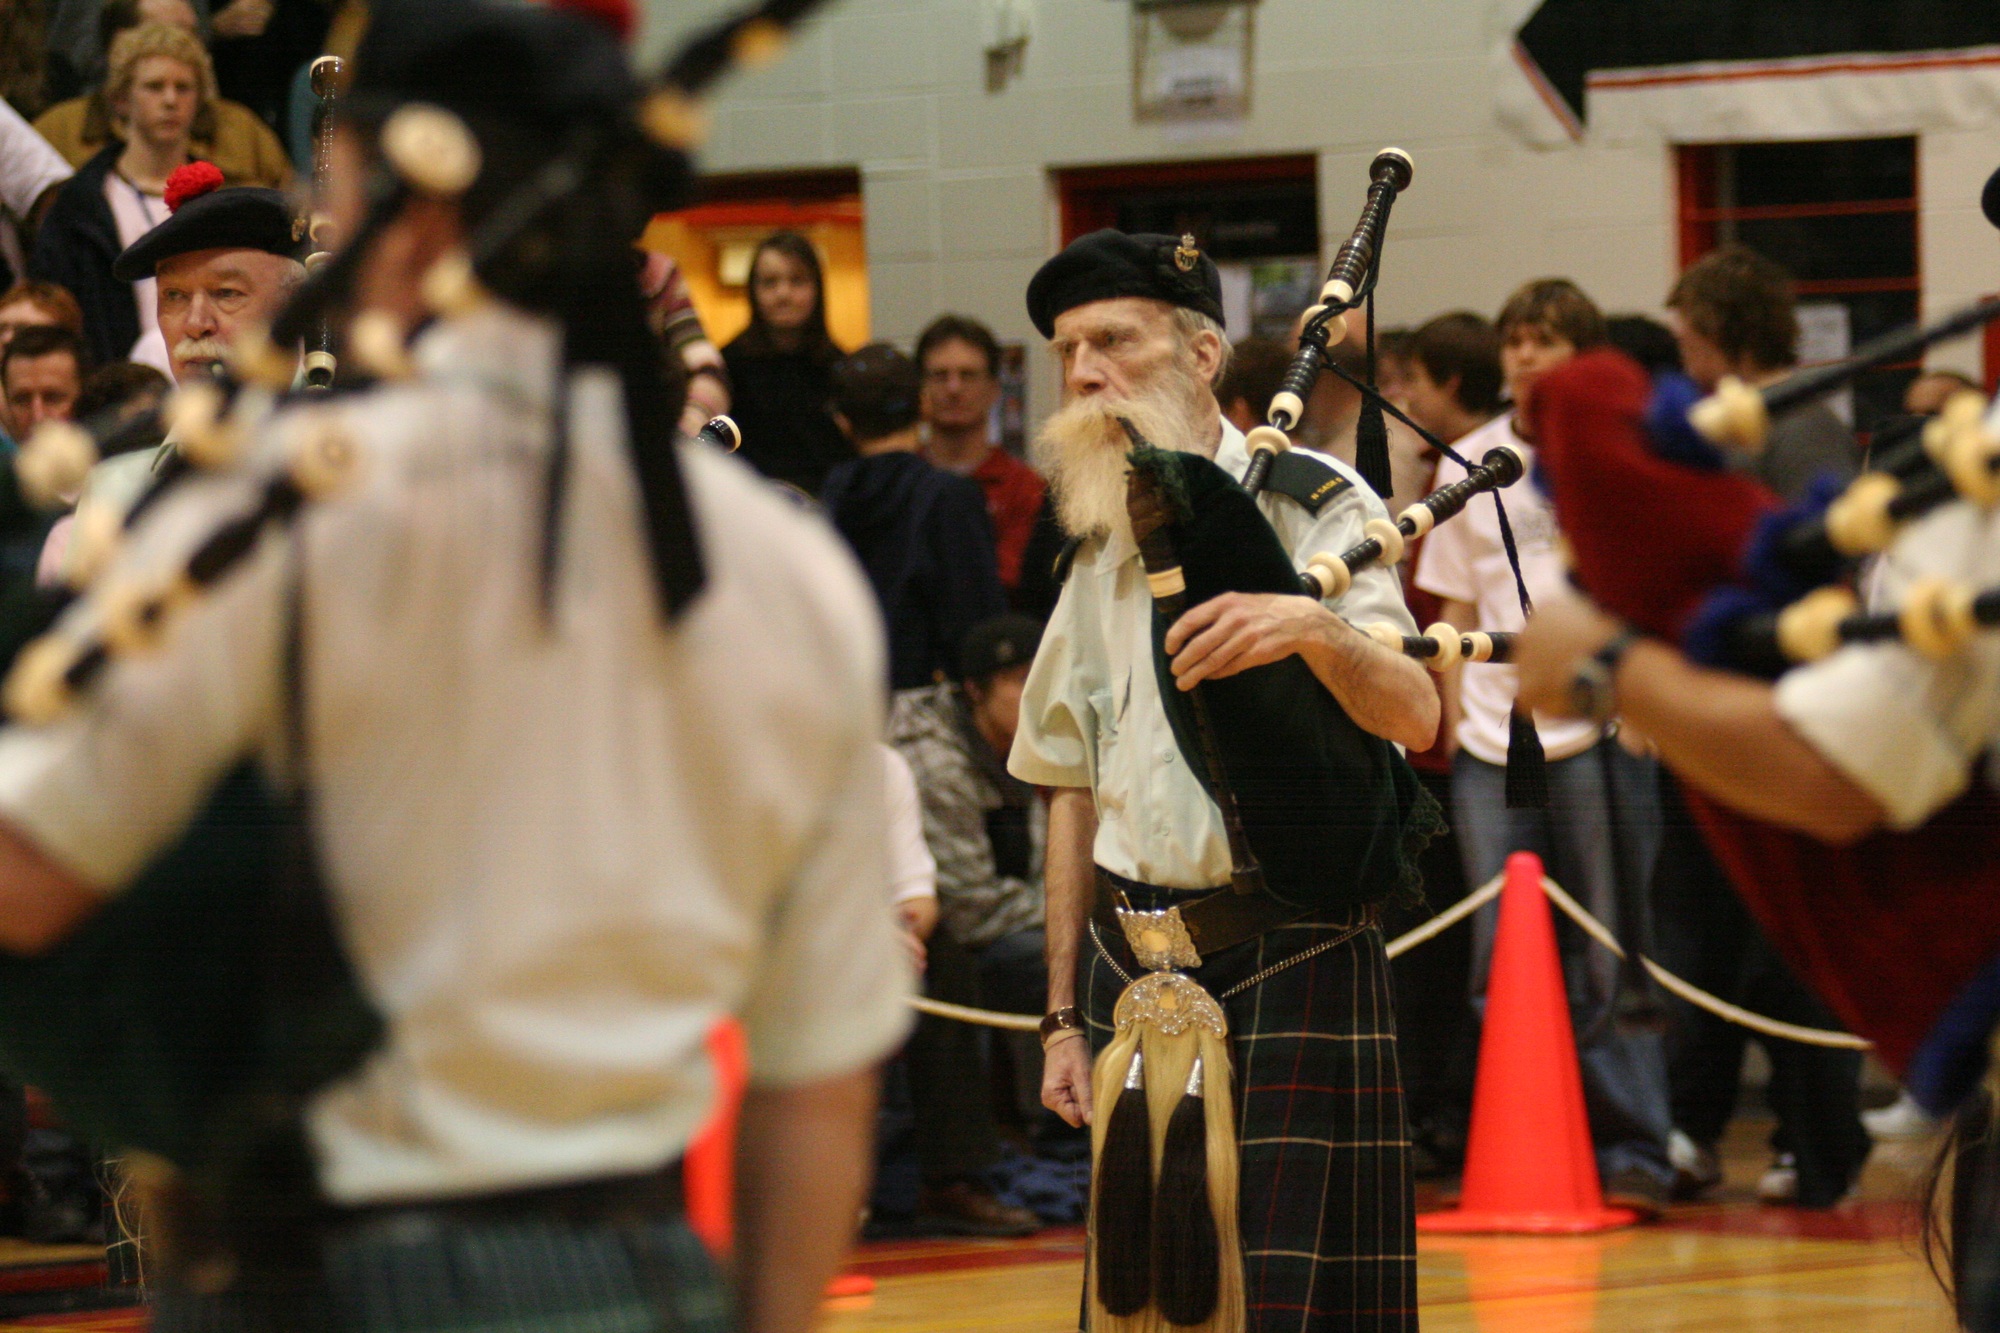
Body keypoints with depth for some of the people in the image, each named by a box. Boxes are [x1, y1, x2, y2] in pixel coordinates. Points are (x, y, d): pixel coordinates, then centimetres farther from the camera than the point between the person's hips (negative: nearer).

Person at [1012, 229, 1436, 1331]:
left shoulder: (1311, 506, -2)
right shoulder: (1098, 545, 14)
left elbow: (1414, 718, -14)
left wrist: (1312, 629, -35)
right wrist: (1064, 1015, 14)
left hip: (1290, 960, -5)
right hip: (1130, 966, 5)